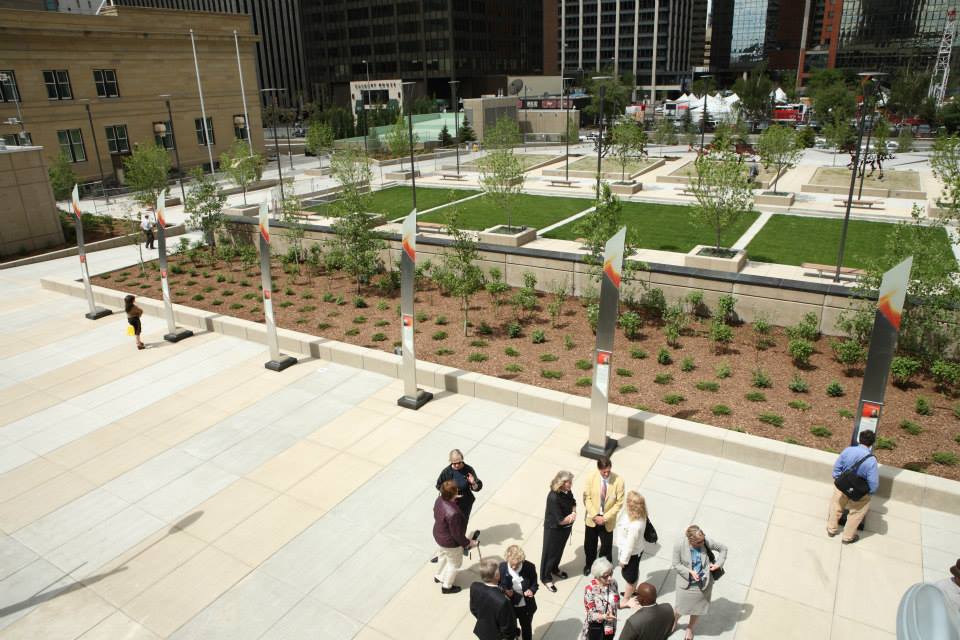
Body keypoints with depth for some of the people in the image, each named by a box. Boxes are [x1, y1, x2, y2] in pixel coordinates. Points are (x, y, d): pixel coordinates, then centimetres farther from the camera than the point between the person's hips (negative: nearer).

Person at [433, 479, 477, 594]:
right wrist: (468, 543, -12)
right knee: (454, 563, 21)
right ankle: (447, 586, 43)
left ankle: (438, 576, 60)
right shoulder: (453, 513, -42)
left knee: (443, 555, 35)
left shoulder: (439, 500, -18)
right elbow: (457, 534, -28)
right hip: (450, 541, -7)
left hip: (438, 534, 7)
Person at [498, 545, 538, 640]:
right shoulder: (502, 567, -22)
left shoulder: (530, 567, -23)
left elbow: (535, 584, -8)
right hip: (508, 606, 0)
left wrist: (531, 590, -29)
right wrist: (504, 590, -28)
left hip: (526, 606, 0)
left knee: (526, 628, 27)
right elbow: (499, 584, -7)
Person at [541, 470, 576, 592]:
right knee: (550, 553, 14)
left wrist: (574, 513, -16)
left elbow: (573, 503, 5)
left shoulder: (567, 491, -14)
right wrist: (572, 516, -14)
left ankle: (555, 569, 53)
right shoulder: (553, 498, -36)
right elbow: (560, 520, -30)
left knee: (559, 550, 28)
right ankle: (545, 578, 36)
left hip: (566, 528, 7)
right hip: (554, 530, -7)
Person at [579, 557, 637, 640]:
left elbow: (616, 603, 1)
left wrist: (627, 603, -18)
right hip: (595, 627, -5)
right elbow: (591, 614, -22)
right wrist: (604, 617, -40)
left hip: (610, 625, 5)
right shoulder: (590, 589, -27)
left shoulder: (613, 583, -12)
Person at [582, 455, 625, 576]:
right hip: (592, 519, 1)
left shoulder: (618, 481, -20)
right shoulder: (591, 478, -16)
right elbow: (587, 498, -9)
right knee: (589, 544, 19)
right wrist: (595, 516, -17)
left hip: (608, 521, -1)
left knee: (606, 546, 16)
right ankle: (589, 564, 47)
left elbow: (619, 503, -14)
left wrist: (605, 517, -17)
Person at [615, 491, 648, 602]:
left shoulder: (634, 525, -43)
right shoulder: (638, 514, -18)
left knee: (629, 576, 18)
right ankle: (632, 591, 58)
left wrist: (623, 559, -13)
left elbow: (630, 544, -29)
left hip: (632, 552, -7)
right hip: (637, 550, 7)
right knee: (634, 571, 32)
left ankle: (625, 600, 43)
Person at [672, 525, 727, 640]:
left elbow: (723, 549, -4)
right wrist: (690, 572, -26)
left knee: (698, 608, 21)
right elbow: (676, 565, -15)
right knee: (681, 607, 15)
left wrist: (718, 564, -12)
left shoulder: (706, 542, -23)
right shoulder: (679, 545, -27)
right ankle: (674, 622, 50)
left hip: (703, 583, 2)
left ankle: (690, 628, 50)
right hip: (686, 583, -2)